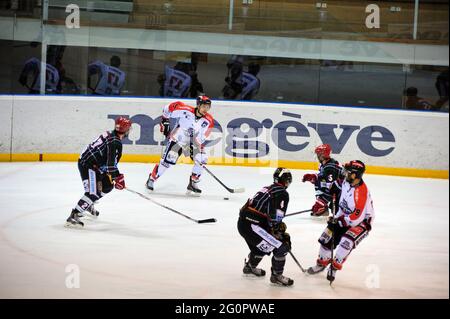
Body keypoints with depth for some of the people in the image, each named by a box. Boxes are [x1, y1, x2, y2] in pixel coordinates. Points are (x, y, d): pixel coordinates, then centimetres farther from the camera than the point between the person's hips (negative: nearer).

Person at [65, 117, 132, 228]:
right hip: (87, 165, -10)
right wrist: (117, 178, -15)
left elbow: (110, 160, 23)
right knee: (93, 192, -20)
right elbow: (111, 163, -24)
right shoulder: (115, 142, -18)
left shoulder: (110, 135, 14)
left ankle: (89, 205, 32)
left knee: (108, 185, 20)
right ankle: (73, 216, -26)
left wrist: (117, 175, 21)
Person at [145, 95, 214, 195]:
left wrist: (196, 148, -15)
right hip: (178, 137, -4)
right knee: (168, 159, -14)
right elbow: (168, 108, -9)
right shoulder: (185, 110, -23)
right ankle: (151, 179, 2)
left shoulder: (209, 121, -13)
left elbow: (202, 137, -7)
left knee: (201, 159, -13)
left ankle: (193, 183, 2)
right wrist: (165, 121, -6)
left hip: (195, 141, 4)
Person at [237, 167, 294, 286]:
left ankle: (249, 267, 54)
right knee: (281, 247, -5)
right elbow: (275, 218, -14)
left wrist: (279, 226, 26)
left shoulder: (267, 189, 20)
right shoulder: (282, 194, -8)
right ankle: (276, 276, 6)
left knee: (262, 244, 35)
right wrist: (282, 234, -1)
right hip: (252, 226, -10)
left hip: (242, 222, 10)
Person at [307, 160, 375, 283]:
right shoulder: (347, 182, -9)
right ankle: (322, 263, 29)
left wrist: (337, 222, -27)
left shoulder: (361, 193, -34)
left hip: (361, 222, -9)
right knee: (327, 237, 7)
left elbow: (356, 218, -33)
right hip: (345, 216, 9)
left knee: (347, 241, -31)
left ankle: (334, 267, -16)